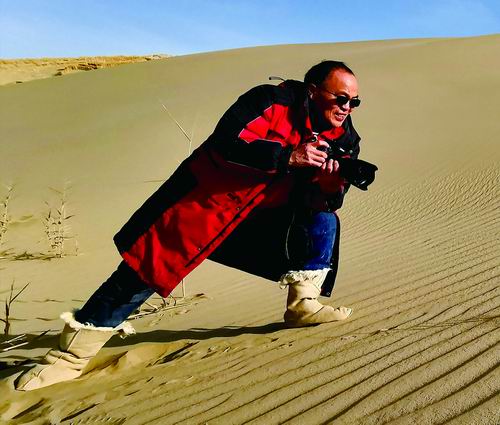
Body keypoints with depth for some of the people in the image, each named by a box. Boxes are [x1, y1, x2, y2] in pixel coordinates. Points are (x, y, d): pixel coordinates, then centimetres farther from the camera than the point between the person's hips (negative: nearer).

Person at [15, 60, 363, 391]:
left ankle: (303, 305, 3)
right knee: (147, 265, -12)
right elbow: (226, 143, -30)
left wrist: (331, 182, -25)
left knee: (324, 222, -6)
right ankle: (72, 354, -3)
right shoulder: (271, 100, -16)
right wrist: (289, 156, -32)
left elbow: (323, 201, -3)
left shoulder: (343, 136, 0)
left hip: (261, 217, 6)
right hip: (203, 204, -5)